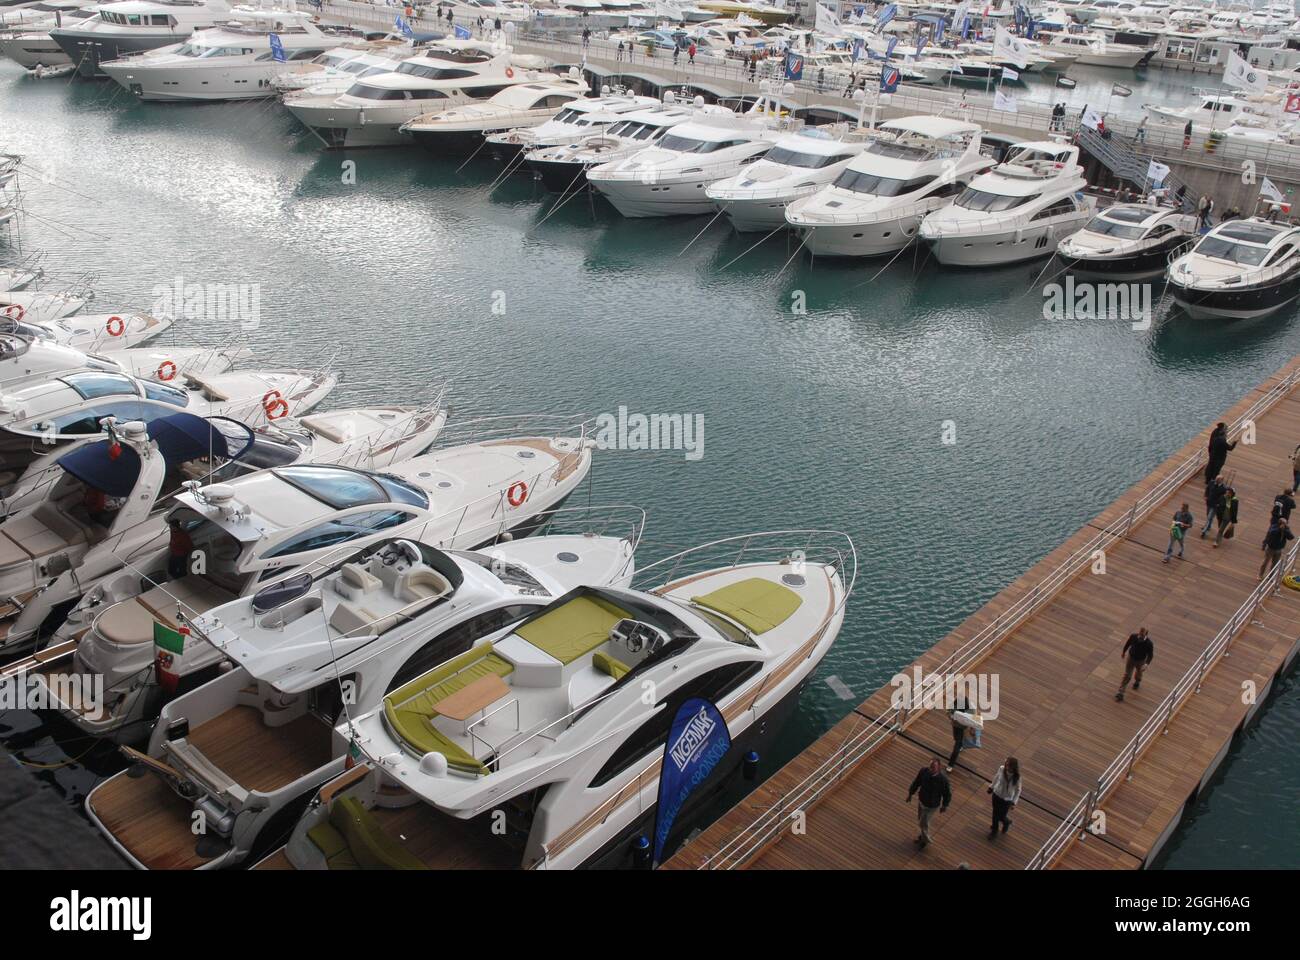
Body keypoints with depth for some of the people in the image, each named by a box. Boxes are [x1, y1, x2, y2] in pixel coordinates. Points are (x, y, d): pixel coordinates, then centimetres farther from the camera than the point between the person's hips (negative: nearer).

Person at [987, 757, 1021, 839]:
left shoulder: (1017, 777, -29)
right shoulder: (1001, 769, -23)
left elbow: (1017, 790, -13)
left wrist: (1014, 802, -14)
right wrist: (991, 786, 12)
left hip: (1007, 800, -3)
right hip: (996, 795, 3)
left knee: (1001, 817, 13)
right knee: (995, 814, 20)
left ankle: (1007, 822, 51)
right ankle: (994, 831, 46)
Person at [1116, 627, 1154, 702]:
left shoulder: (1149, 643, -34)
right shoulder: (1133, 636, -28)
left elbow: (1150, 655, -22)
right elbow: (1128, 643, -6)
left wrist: (1146, 664, -38)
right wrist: (1123, 651, 10)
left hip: (1140, 661, 0)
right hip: (1130, 657, 0)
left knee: (1138, 673, 30)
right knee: (1127, 675, 6)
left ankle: (1137, 682, 65)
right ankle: (1120, 693, 15)